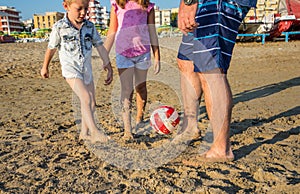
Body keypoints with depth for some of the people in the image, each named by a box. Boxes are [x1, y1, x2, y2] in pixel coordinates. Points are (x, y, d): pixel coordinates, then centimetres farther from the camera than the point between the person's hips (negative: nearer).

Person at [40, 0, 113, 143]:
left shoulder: (90, 26, 2)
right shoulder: (59, 27, -8)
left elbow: (100, 46, 5)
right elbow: (51, 48, 4)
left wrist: (108, 67, 2)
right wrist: (45, 67, 16)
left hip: (87, 70, 5)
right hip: (70, 69, -5)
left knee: (91, 104, 8)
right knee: (86, 97, -25)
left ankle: (84, 133, 24)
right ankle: (94, 131, -23)